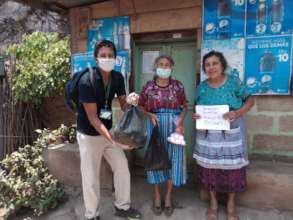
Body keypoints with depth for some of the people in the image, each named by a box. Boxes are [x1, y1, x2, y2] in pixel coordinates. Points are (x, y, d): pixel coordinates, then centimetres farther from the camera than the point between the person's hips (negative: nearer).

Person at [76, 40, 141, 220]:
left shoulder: (118, 78, -6)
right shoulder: (87, 81, -23)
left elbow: (123, 104, 5)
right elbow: (92, 117, -25)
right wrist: (112, 139, -34)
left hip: (109, 130, 6)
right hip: (89, 135, -5)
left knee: (123, 168, 10)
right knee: (91, 177, 5)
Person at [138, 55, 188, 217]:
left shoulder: (178, 86, 1)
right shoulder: (148, 86, 0)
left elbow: (185, 106, 6)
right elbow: (141, 106, 6)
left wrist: (181, 119, -11)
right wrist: (150, 115, -12)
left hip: (174, 126, 0)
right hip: (155, 125, 0)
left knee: (172, 158, 5)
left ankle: (168, 196, 23)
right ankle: (156, 195, 25)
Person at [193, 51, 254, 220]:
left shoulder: (234, 82, -6)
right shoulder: (202, 87, 1)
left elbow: (250, 100, 0)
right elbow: (198, 108, 11)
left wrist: (238, 113, -18)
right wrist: (196, 116, -11)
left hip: (231, 133, -2)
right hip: (208, 134, 2)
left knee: (232, 167, 6)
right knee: (210, 167, 8)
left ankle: (231, 203, 29)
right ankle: (213, 202, 29)